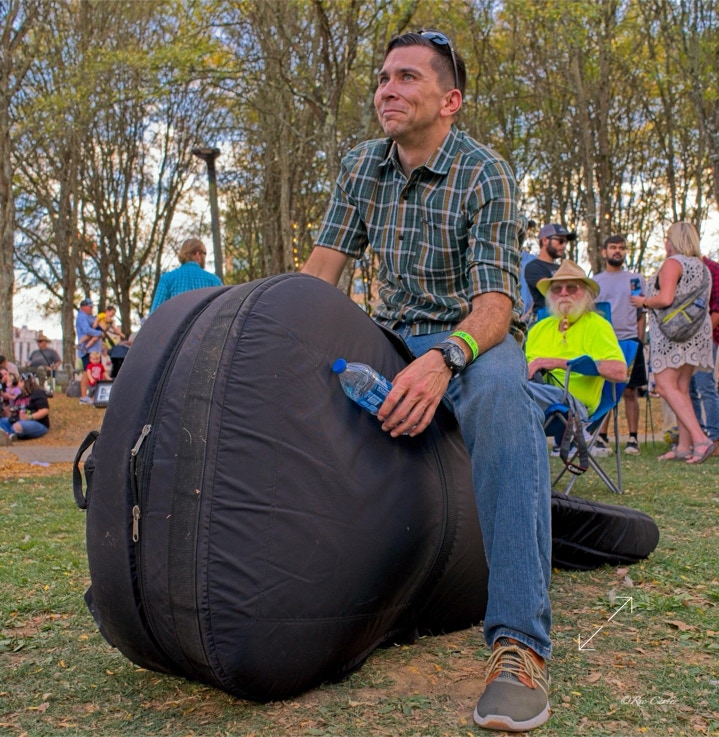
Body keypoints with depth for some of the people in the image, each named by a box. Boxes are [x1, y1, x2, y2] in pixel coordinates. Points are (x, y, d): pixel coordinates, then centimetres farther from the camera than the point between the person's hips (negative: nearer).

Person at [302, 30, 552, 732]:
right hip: (393, 335, 5)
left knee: (500, 389, -40)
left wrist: (443, 360, -41)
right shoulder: (361, 165, 5)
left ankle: (519, 642, -41)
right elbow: (323, 266, 7)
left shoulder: (484, 173, -12)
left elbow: (496, 301, -20)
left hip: (474, 338, -5)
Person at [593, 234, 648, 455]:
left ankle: (633, 438, 6)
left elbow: (642, 313, 11)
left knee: (630, 391, 2)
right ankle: (601, 438, 4)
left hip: (630, 341, 0)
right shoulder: (594, 282, 9)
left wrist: (639, 341, 2)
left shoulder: (636, 279, 11)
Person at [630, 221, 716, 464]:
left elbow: (665, 299, -21)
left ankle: (699, 438, -20)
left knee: (665, 385, -10)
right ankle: (684, 446, 7)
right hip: (697, 332, 9)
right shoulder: (701, 266, 18)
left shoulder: (673, 263, -9)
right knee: (681, 388, 9)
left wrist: (643, 301, -2)